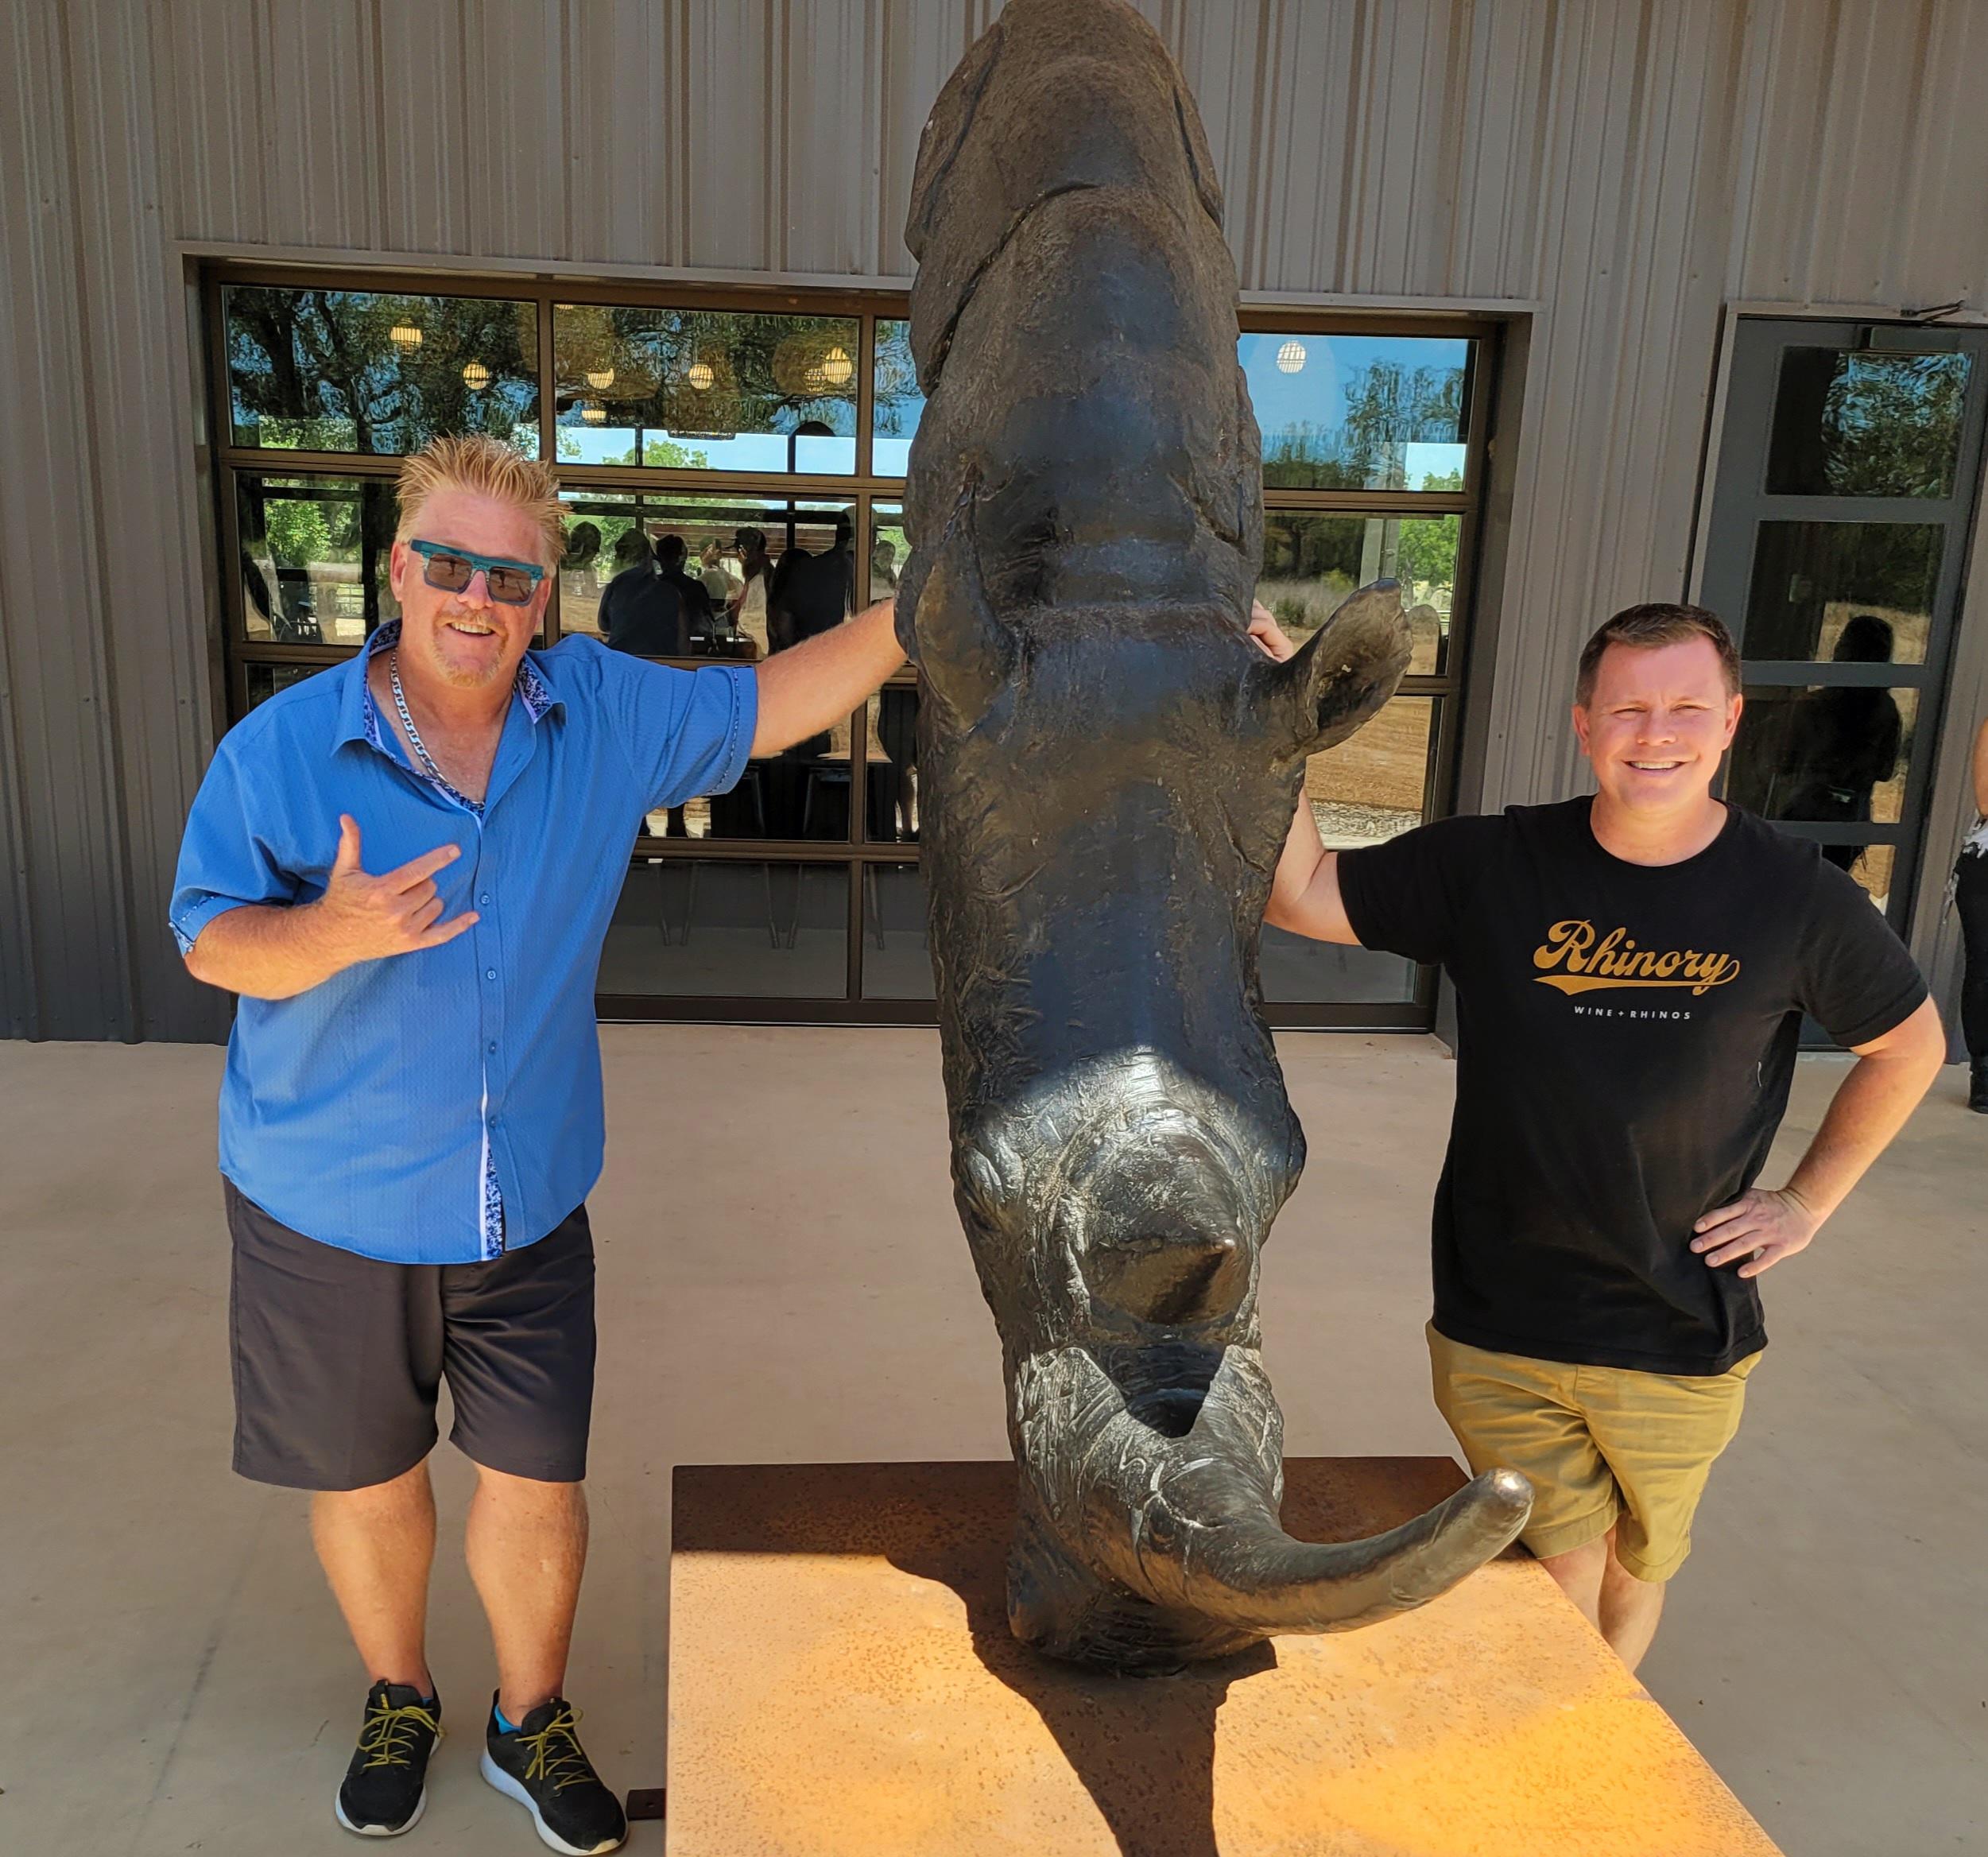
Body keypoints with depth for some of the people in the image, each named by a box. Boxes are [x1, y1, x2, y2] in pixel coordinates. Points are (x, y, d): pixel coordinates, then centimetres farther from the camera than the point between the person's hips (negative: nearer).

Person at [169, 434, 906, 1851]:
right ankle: (398, 1700, 48)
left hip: (529, 1211, 2)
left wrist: (909, 615, -3)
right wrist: (333, 933, -29)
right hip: (329, 1216, -1)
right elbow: (208, 938, -8)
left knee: (541, 1484, 10)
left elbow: (768, 707, 6)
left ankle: (532, 1724, 39)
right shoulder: (280, 749, -11)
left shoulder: (607, 716, -5)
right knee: (368, 1481, 18)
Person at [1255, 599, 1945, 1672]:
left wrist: (1809, 1200, 5)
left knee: (1635, 1574, 21)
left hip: (1679, 1339, 1)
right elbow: (1301, 895, -8)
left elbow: (1908, 1046, 9)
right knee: (1555, 1583, 8)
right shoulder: (1494, 869, -7)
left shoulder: (1794, 898, -7)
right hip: (1499, 1331, -1)